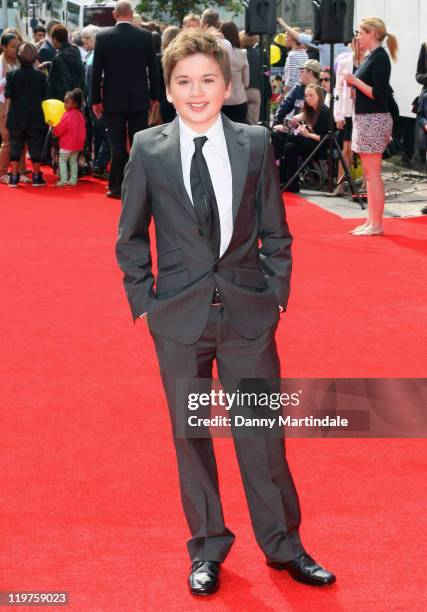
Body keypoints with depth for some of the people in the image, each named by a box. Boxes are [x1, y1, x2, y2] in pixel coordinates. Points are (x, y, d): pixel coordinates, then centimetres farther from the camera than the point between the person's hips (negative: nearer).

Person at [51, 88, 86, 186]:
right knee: (73, 161, 14)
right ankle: (73, 180, 15)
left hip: (67, 144, -7)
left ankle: (63, 180, -3)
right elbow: (82, 130, 11)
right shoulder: (80, 115, 4)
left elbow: (59, 130, -14)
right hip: (77, 144, 7)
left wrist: (54, 130, 5)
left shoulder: (67, 115, -19)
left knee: (62, 160, 2)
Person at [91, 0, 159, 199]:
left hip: (113, 100, -1)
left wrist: (96, 100, 4)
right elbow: (153, 69, 1)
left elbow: (96, 71, -4)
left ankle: (117, 187, 5)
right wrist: (154, 96, 11)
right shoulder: (146, 36, -3)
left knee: (118, 145, 3)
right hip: (139, 100, 1)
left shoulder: (103, 37, -5)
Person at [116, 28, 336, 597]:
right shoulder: (148, 150, -3)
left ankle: (282, 544, 24)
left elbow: (275, 231, 5)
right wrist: (143, 300, 0)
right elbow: (131, 236, 5)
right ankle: (207, 548, 27)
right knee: (191, 435, 11)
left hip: (249, 314, 0)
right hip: (179, 316, 0)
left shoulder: (255, 144, -2)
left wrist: (275, 295, 0)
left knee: (262, 430, 7)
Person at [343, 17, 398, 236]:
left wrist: (355, 80, -16)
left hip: (374, 120, -10)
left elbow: (379, 94, -20)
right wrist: (353, 83, 7)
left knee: (372, 173, -7)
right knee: (369, 173, 11)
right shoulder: (370, 57, 14)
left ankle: (376, 225, -5)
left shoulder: (380, 57, -13)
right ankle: (371, 221, 15)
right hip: (364, 119, 10)